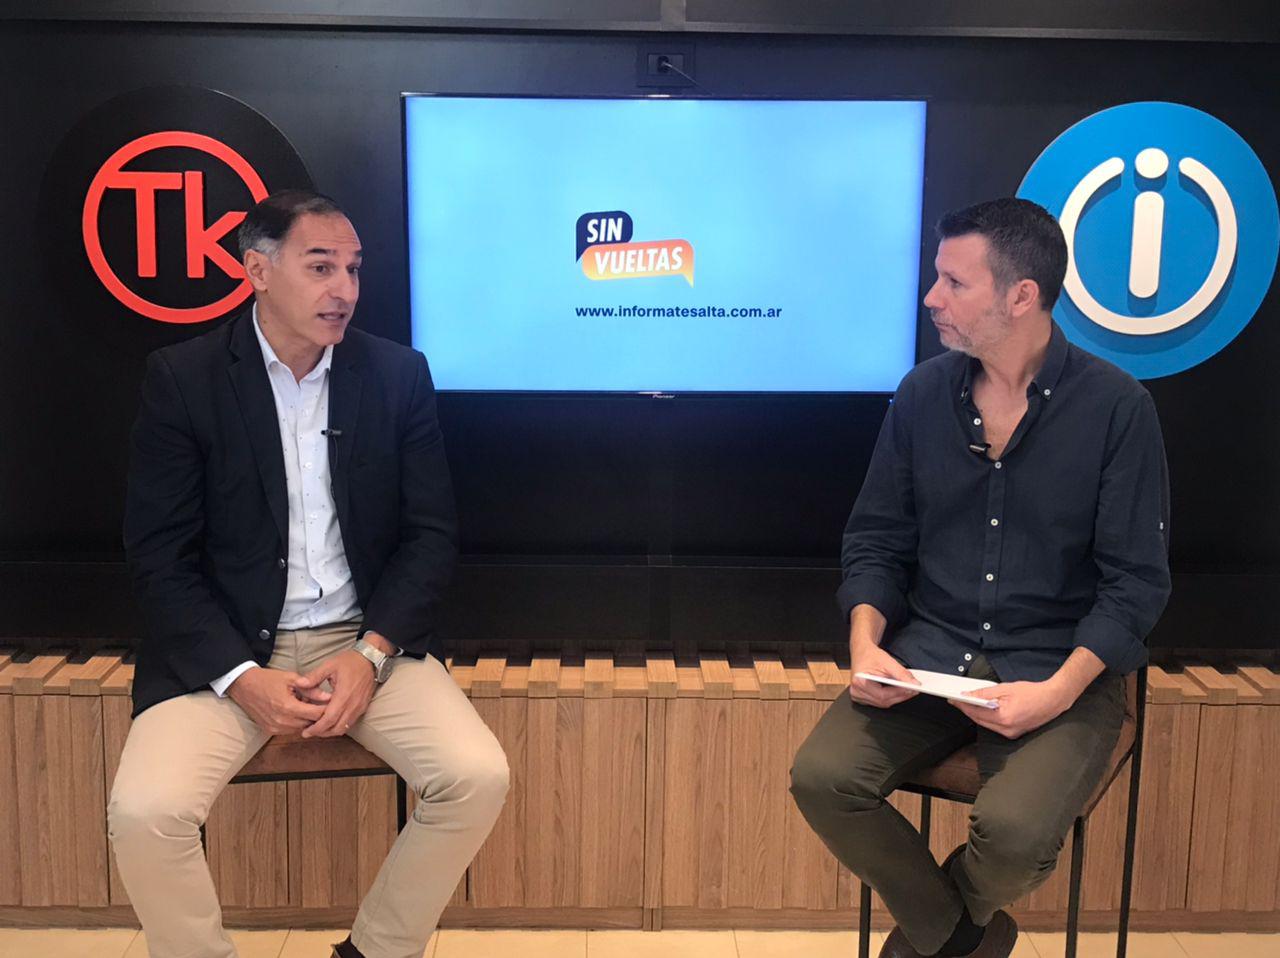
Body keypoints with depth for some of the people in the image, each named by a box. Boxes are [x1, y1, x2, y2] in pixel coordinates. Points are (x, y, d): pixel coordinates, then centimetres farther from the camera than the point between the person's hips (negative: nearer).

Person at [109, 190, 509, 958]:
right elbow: (160, 554, -5)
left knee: (479, 777, -19)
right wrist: (242, 677, -17)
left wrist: (372, 653, -13)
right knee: (145, 812, -25)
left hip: (365, 639, 2)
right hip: (227, 647, -1)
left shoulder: (399, 373, 1)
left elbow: (431, 533, 2)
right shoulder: (183, 377, -4)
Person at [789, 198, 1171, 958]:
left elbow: (1137, 580, -7)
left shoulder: (1117, 408, -7)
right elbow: (877, 538, 9)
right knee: (823, 778, -21)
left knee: (1014, 828, -29)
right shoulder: (923, 394, 4)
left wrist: (1059, 690, -20)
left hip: (1061, 669, -3)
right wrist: (866, 640, -9)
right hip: (929, 656, 4)